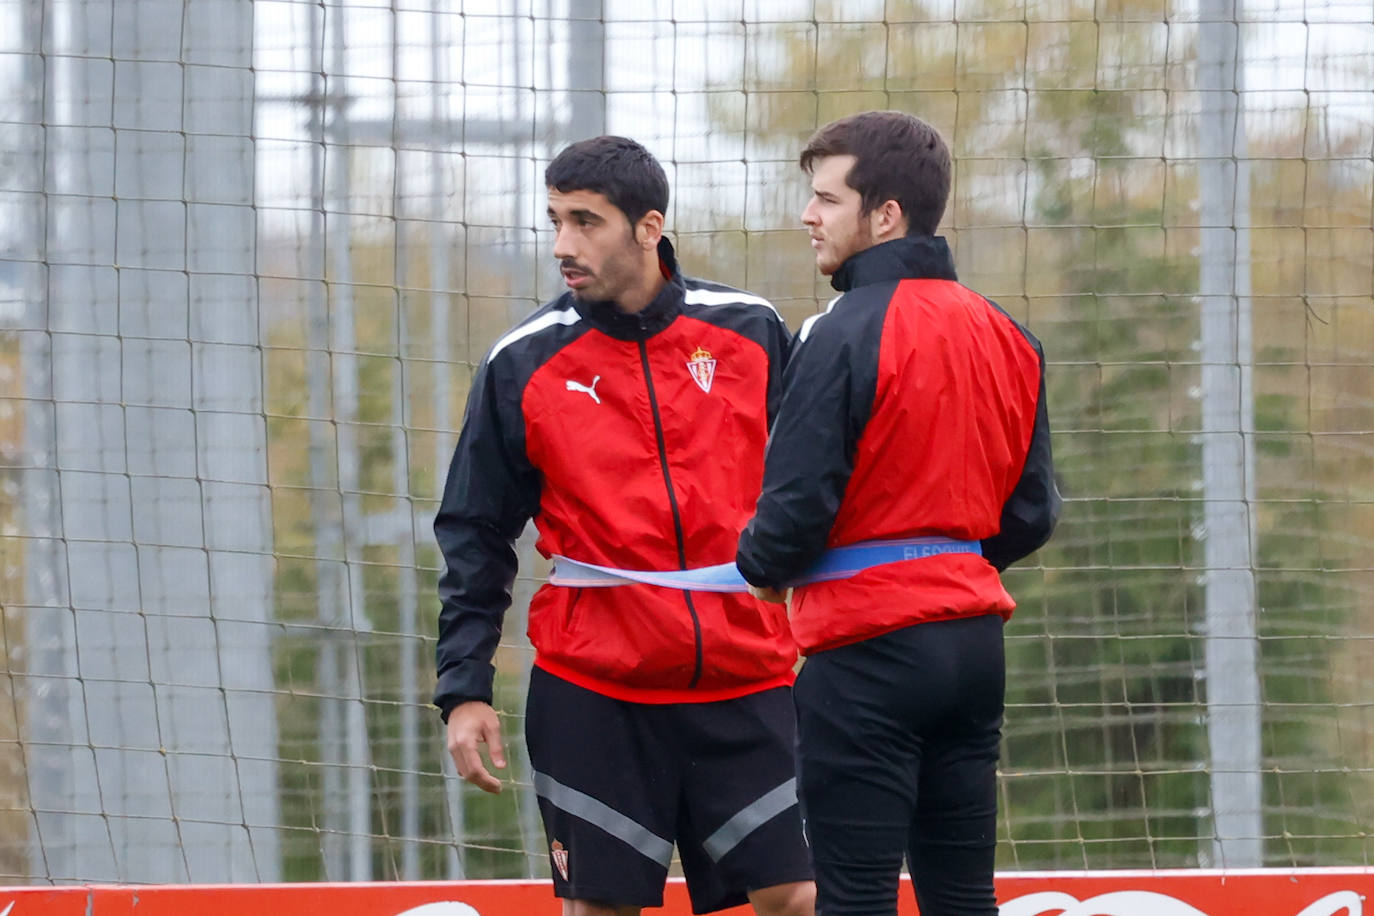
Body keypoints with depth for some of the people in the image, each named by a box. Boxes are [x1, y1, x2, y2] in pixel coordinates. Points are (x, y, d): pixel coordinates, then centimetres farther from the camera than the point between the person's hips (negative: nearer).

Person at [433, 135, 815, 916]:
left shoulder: (750, 333, 1)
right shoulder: (524, 366, -1)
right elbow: (476, 537, 3)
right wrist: (464, 688, -2)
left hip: (746, 685, 1)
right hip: (594, 694, -1)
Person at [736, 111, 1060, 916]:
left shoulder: (846, 336, -13)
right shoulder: (1006, 337, 9)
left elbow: (798, 508, -14)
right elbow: (1032, 513, 12)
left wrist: (761, 569, 6)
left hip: (868, 646, -7)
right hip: (974, 643, 7)